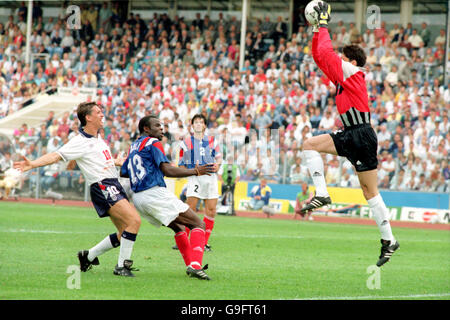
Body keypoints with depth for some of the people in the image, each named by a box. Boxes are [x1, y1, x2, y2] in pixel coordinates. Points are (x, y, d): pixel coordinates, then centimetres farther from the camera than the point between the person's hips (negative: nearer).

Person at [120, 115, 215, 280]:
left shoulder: (134, 146, 21)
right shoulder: (153, 143, -5)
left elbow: (123, 172, 29)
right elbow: (167, 170, -16)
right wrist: (195, 171, -18)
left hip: (138, 198, 9)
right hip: (155, 192, -9)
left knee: (179, 227, 26)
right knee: (198, 225, -8)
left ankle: (190, 264, 20)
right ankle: (195, 265, -27)